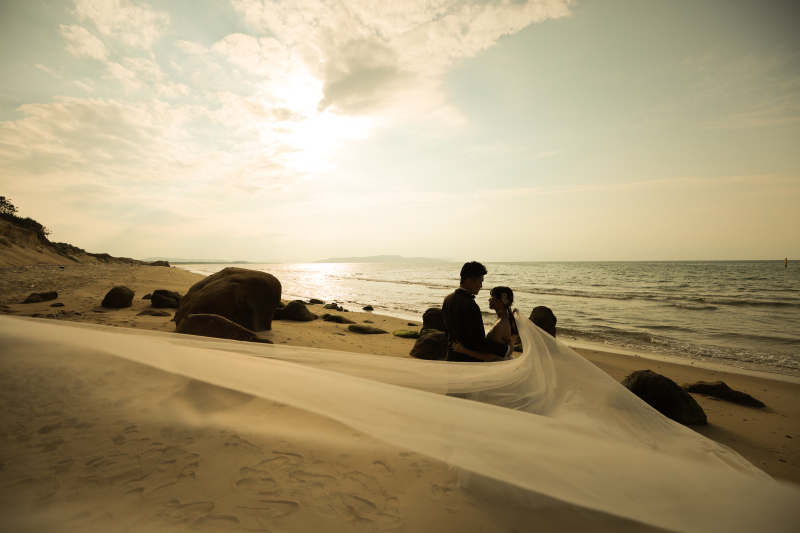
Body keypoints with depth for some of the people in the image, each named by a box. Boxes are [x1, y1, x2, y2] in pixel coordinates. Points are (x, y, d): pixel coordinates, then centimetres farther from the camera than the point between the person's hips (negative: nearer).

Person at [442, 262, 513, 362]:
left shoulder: (448, 299, 1)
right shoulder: (470, 306, -26)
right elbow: (479, 342, -25)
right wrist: (506, 349, -15)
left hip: (452, 357, 9)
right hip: (470, 360, -8)